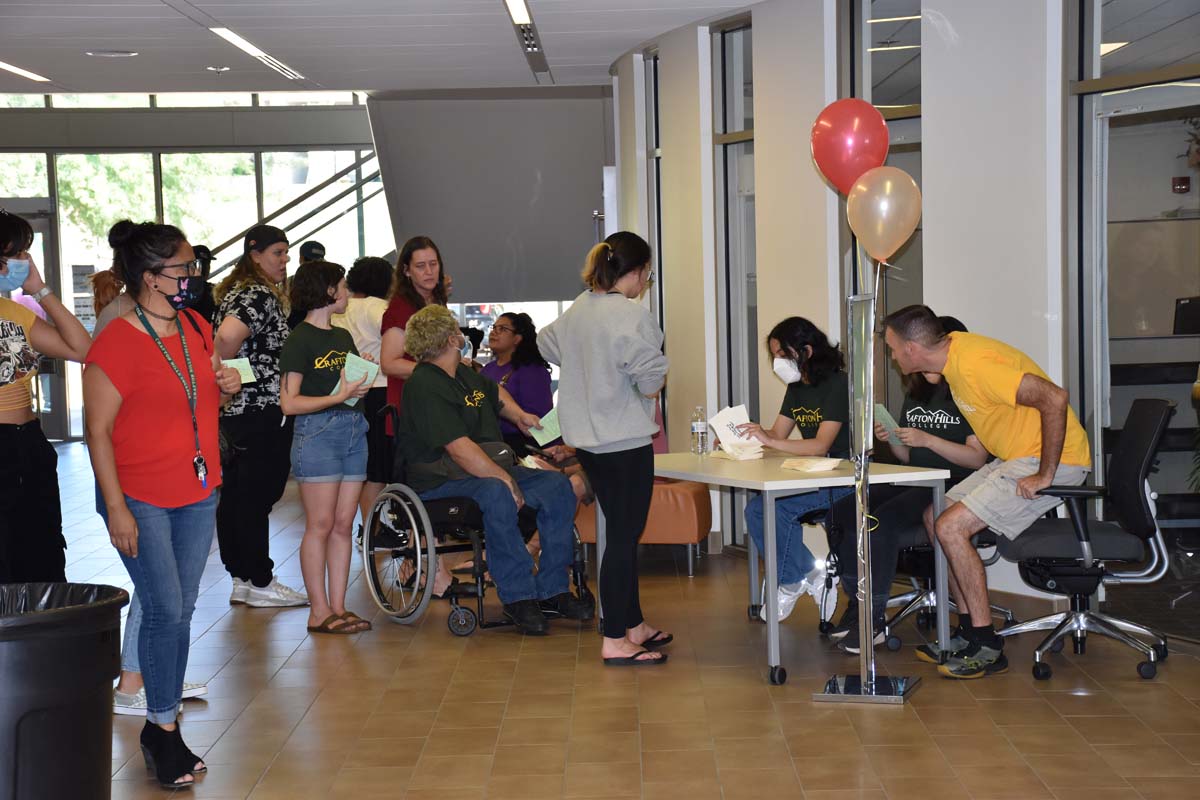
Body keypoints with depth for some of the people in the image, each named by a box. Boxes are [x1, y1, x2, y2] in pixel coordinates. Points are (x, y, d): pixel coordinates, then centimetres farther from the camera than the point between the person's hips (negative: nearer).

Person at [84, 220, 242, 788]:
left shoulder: (197, 329, 8)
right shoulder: (117, 343, -15)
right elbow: (98, 431, -14)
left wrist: (226, 386, 0)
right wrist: (117, 508, -18)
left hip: (198, 495, 7)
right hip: (143, 500, -7)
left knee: (180, 612, 10)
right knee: (164, 612, -7)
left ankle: (164, 724, 21)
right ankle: (162, 728, 7)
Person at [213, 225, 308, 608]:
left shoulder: (235, 290, 15)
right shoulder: (261, 296, -15)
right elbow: (228, 336, -32)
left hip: (234, 409, 10)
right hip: (262, 411, -10)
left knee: (236, 495, 12)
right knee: (257, 497, -2)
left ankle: (241, 579, 20)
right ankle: (260, 583, 6)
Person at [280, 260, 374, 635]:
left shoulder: (344, 336, 17)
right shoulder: (300, 340, -6)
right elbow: (289, 403, -12)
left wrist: (363, 384, 2)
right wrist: (338, 396, -17)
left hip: (353, 429, 7)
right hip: (317, 433, -7)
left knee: (343, 524, 6)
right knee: (320, 525, -4)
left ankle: (338, 606, 11)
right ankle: (319, 611, 1)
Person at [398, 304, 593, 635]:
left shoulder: (465, 374, 15)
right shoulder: (424, 386, -16)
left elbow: (496, 393, 40)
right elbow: (459, 449, -26)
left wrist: (519, 414, 21)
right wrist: (506, 478, -27)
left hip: (490, 468, 10)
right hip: (440, 481, -10)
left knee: (557, 486, -7)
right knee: (496, 493, -39)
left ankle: (552, 589, -6)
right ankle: (517, 595, -30)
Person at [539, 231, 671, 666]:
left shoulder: (577, 309, 8)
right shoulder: (631, 315, -18)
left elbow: (547, 343, 27)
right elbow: (650, 383, -22)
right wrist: (659, 378, 1)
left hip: (586, 441, 9)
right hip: (624, 441, -9)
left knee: (622, 533, 18)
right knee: (624, 537, -3)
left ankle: (633, 624, 28)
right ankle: (614, 641, 1)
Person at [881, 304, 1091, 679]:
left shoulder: (974, 364, -25)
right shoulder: (953, 349, 5)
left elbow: (1054, 398, -32)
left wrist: (1045, 475, -26)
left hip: (1055, 459, -10)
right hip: (1015, 458, 10)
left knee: (950, 527, -17)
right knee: (934, 517, 8)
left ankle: (987, 648, -10)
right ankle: (971, 631, 11)